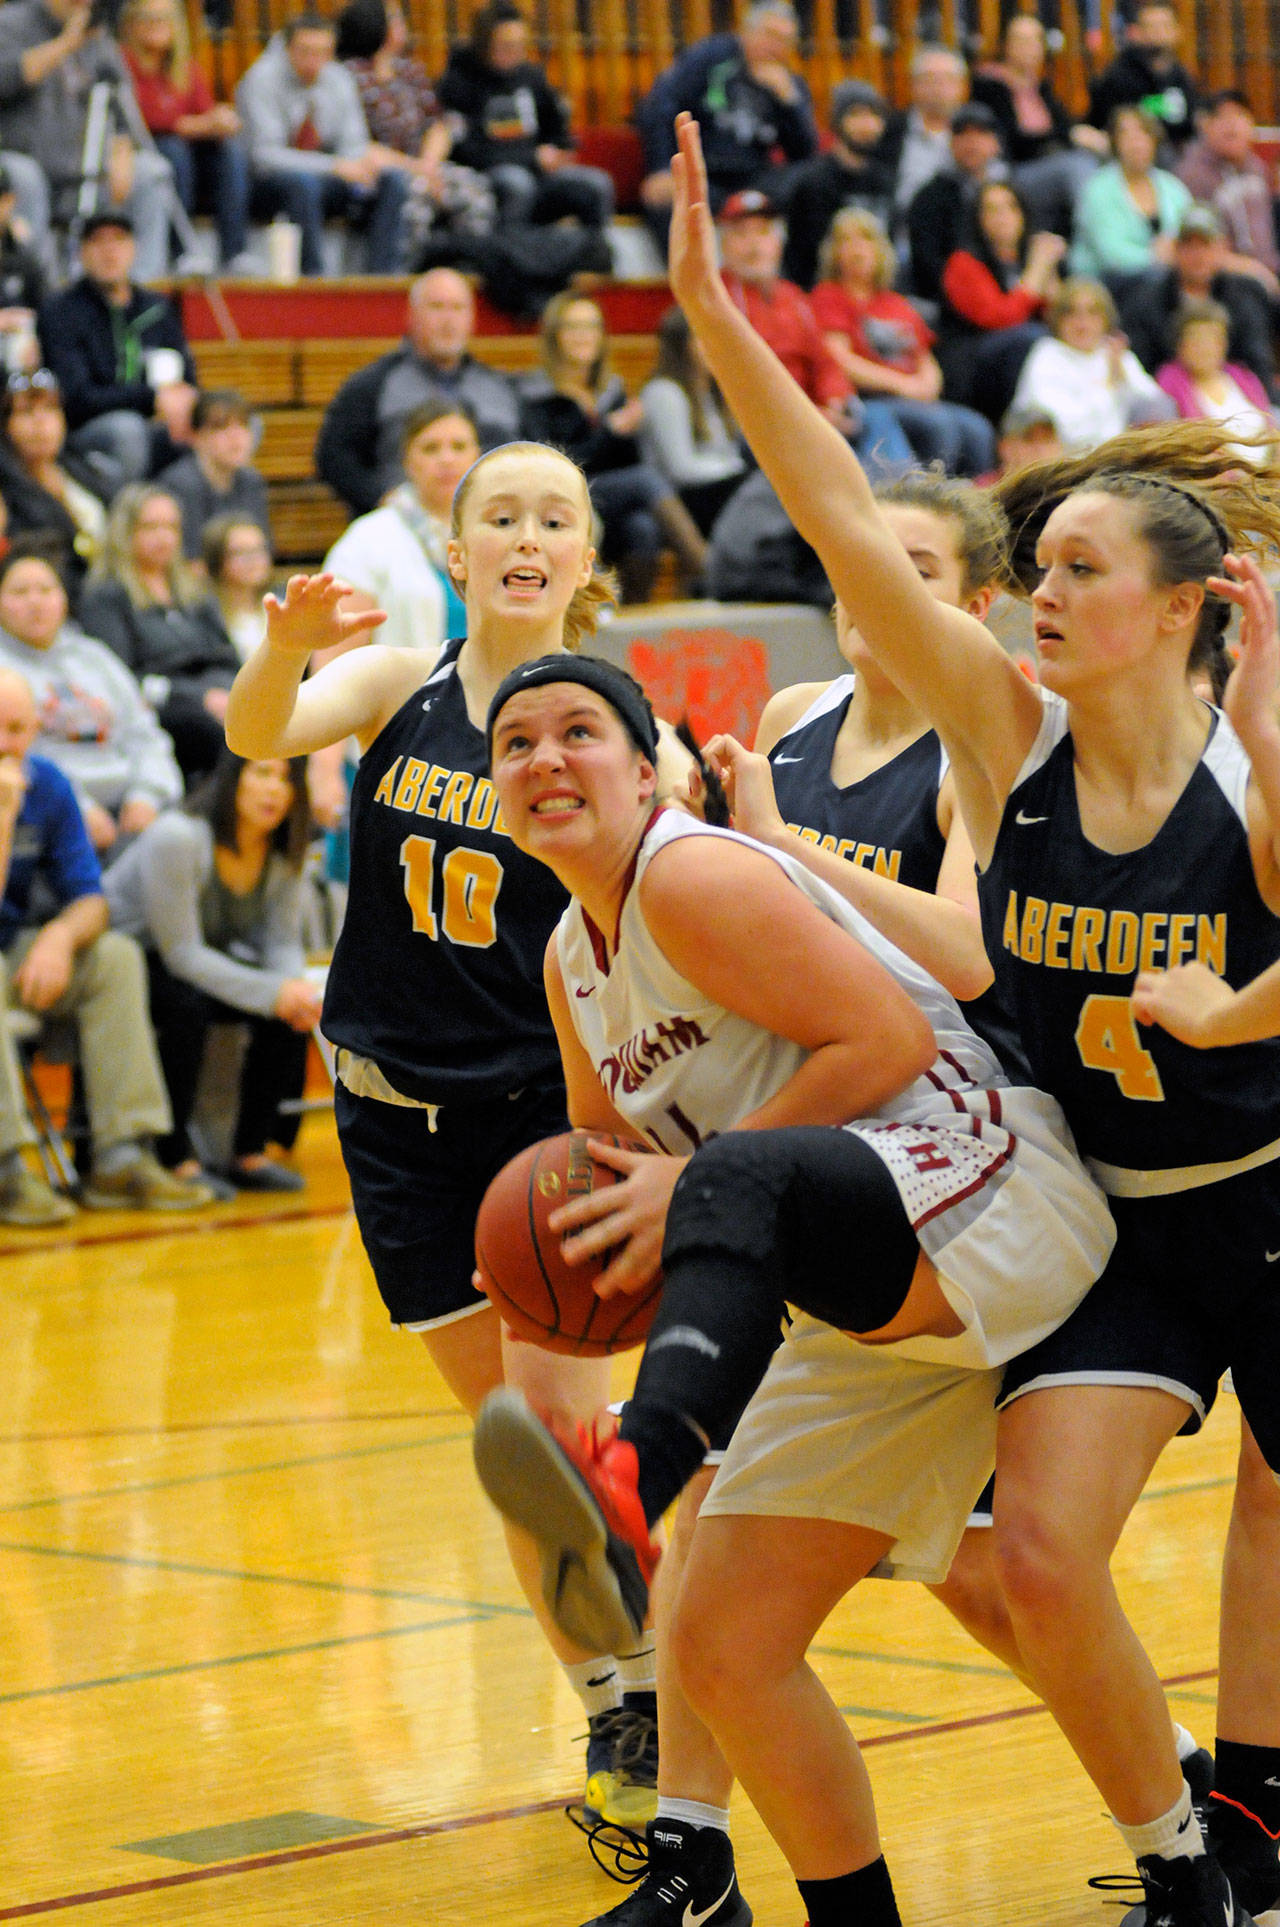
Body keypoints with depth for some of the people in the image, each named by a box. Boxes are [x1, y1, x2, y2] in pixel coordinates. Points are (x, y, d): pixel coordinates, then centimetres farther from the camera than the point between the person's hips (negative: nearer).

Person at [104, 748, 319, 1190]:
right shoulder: (176, 837, -27)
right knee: (187, 1005, -36)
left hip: (200, 964, 7)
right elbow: (183, 953, -28)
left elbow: (283, 942, -2)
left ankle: (251, 1152, -9)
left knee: (293, 1010, -17)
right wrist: (272, 992, -35)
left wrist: (296, 985, -26)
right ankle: (175, 1158, -25)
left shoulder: (282, 849, -5)